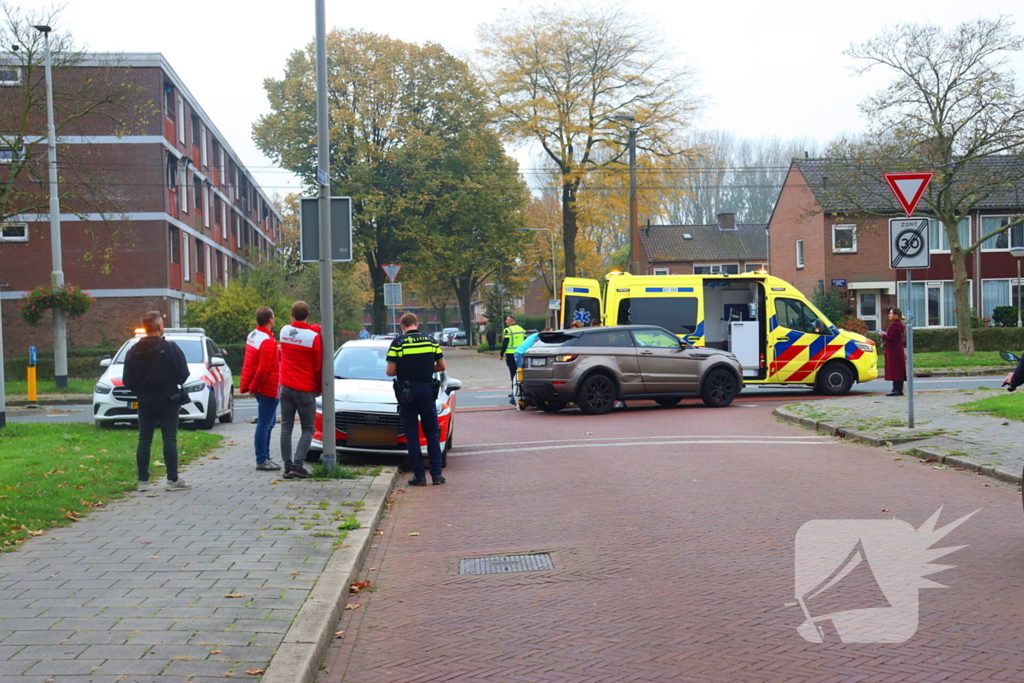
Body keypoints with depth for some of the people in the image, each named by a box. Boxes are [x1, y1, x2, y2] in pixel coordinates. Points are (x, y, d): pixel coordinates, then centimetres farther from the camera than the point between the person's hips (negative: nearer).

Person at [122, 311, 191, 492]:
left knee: (144, 440, 7)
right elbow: (183, 375, -9)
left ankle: (143, 480, 7)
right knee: (169, 439, -2)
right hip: (167, 400, -4)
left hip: (145, 402, 4)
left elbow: (127, 380, 2)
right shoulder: (170, 348, -10)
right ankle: (173, 480, -4)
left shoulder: (134, 351, 2)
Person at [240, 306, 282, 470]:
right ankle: (261, 461, -1)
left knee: (269, 422, 17)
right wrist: (253, 387, -12)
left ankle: (265, 457, 22)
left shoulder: (252, 336, 10)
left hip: (260, 388, 10)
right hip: (269, 388, -10)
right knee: (264, 424, -5)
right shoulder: (268, 341, -19)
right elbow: (263, 369, -22)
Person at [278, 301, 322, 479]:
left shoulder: (284, 331, 2)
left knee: (286, 427, 7)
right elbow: (318, 365, -6)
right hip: (305, 389, -4)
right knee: (308, 429, 4)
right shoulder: (314, 336, -12)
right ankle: (297, 465, -8)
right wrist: (319, 388, 9)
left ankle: (287, 466, 5)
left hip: (286, 386, 4)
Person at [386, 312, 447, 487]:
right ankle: (436, 474, 9)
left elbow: (390, 372, -10)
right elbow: (442, 366, 5)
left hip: (407, 393, -2)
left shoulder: (398, 342, -7)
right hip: (427, 389, 2)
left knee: (412, 435, 5)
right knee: (432, 433, 12)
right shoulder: (430, 341, 2)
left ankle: (419, 475, 5)